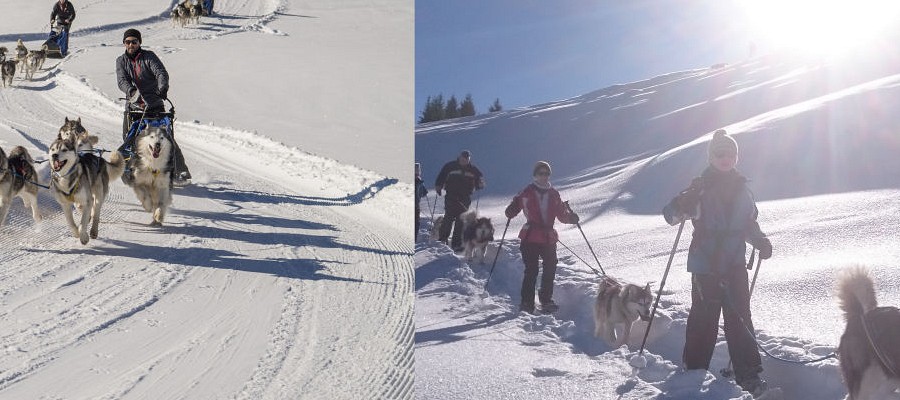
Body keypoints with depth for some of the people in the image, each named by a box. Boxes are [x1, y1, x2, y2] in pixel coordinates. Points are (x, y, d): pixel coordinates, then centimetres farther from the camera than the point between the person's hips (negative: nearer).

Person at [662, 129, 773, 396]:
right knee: (704, 317, -1)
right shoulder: (700, 189, -2)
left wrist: (761, 242, 3)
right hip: (705, 265, -3)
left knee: (739, 318, -2)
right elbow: (671, 214, -7)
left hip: (735, 264, 3)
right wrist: (683, 205, -29)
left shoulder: (741, 189, 11)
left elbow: (749, 224, 22)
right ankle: (694, 370, 13)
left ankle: (749, 376, -1)